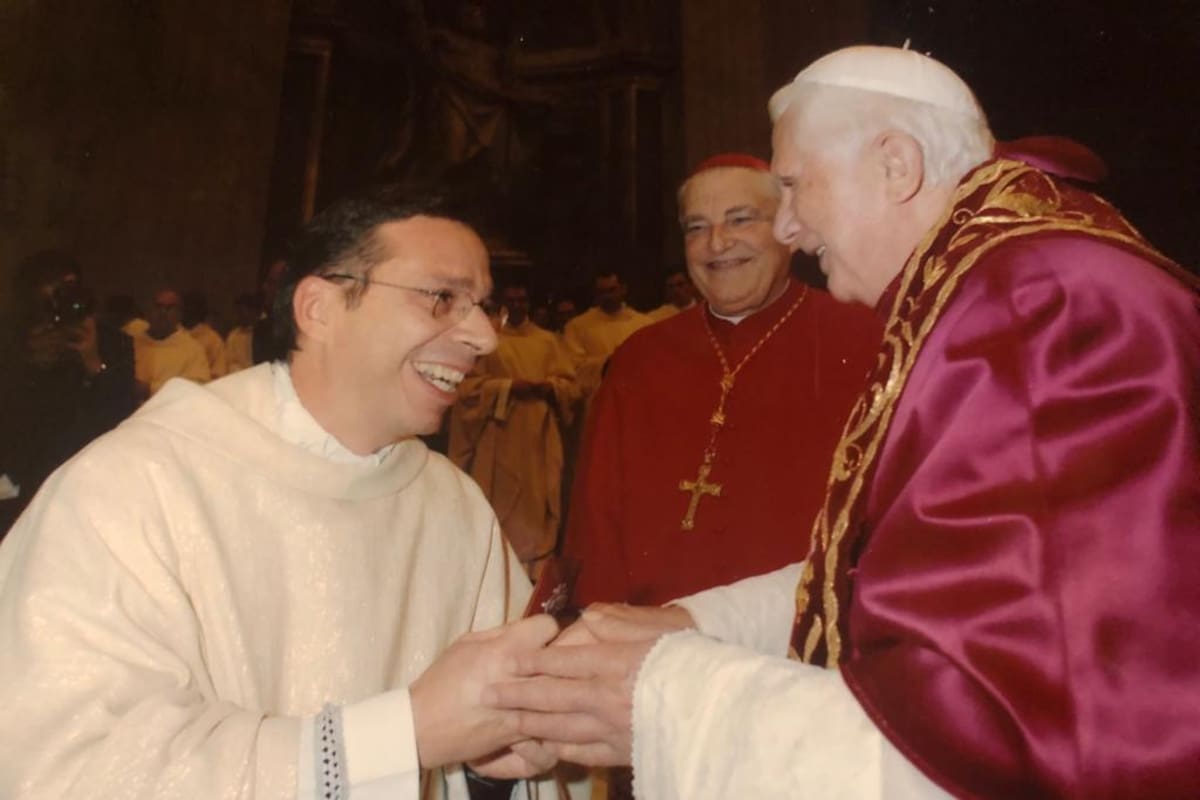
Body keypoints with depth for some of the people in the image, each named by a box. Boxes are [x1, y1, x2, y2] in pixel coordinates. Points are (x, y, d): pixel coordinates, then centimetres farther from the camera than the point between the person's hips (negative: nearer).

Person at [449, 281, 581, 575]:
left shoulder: (547, 340, 12)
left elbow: (572, 385, 9)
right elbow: (468, 385, -5)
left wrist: (547, 386, -11)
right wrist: (508, 386, -15)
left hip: (540, 440, 3)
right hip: (500, 440, -3)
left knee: (538, 504, 3)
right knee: (501, 506, -3)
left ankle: (538, 572, 11)